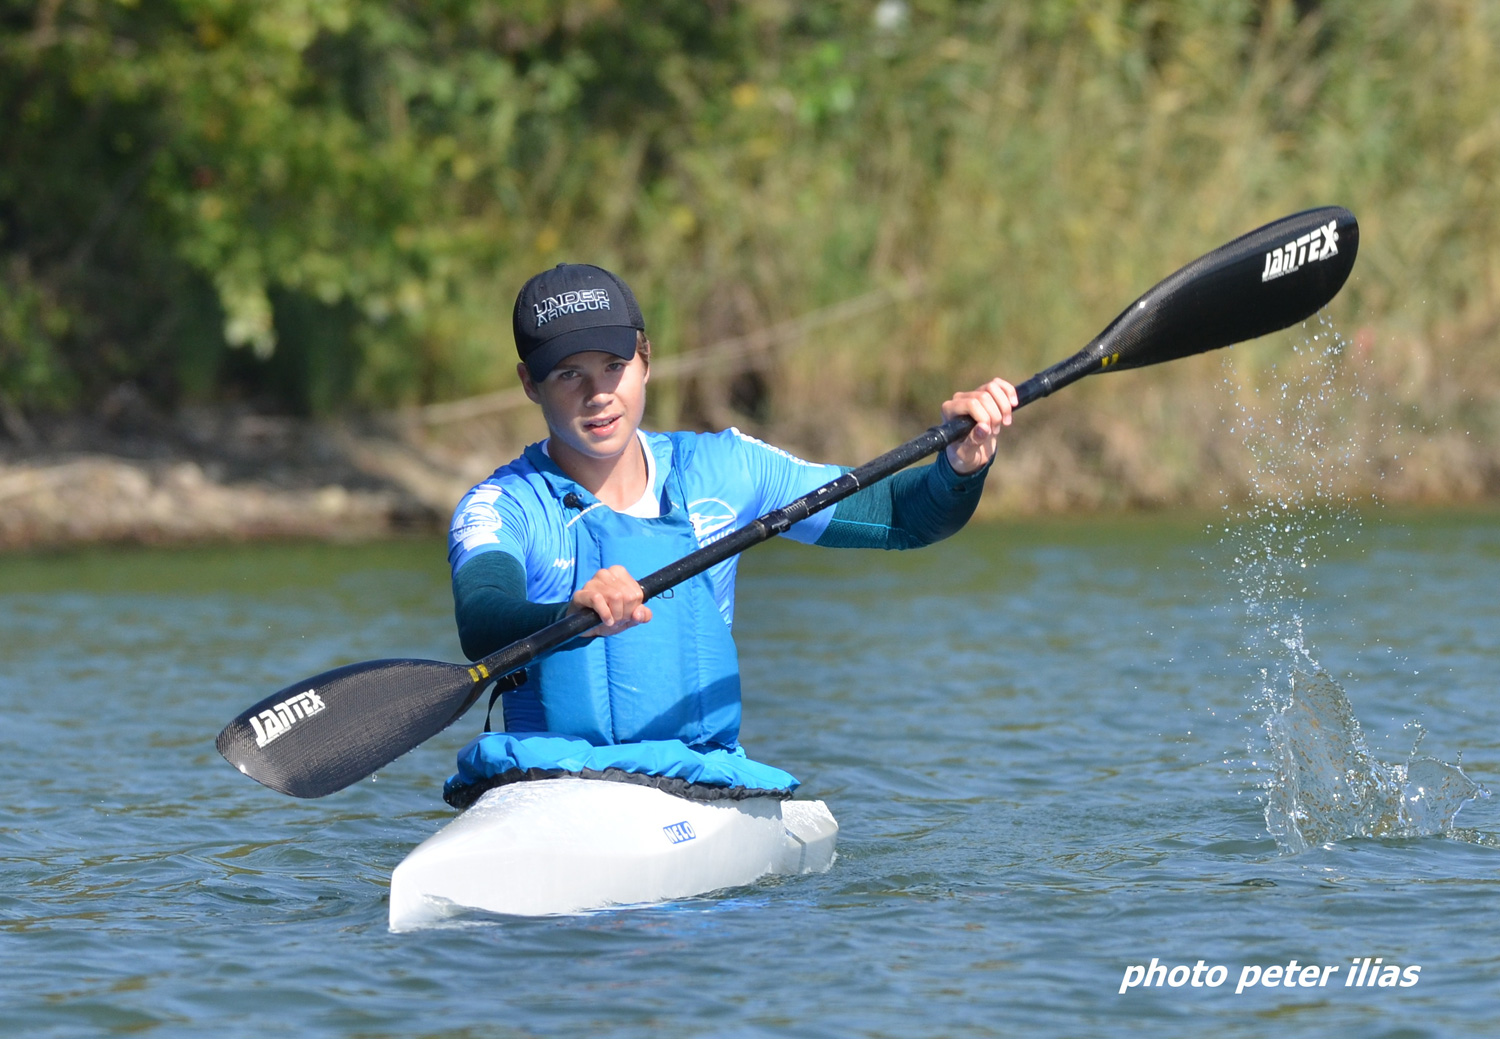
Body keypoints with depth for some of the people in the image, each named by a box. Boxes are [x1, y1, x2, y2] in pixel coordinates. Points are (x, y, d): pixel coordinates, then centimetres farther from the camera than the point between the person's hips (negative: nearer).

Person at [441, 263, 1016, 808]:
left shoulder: (720, 470, 12)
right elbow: (480, 624, -22)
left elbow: (899, 514, 15)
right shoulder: (503, 508, 0)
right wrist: (575, 617, -44)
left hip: (708, 782, 3)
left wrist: (960, 467, -8)